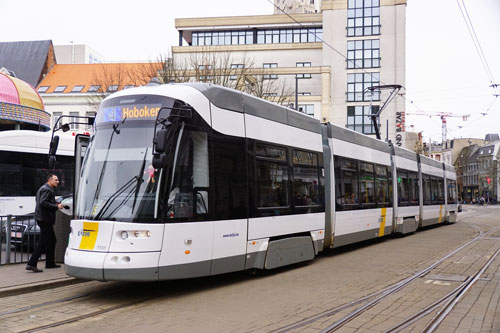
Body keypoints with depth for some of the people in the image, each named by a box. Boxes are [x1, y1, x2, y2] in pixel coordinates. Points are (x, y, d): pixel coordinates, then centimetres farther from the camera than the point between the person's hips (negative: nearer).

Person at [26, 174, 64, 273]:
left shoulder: (44, 188, 21)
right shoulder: (47, 189, -13)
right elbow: (43, 203, -24)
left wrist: (56, 204, 15)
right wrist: (56, 206, -19)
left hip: (44, 219, 11)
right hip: (45, 219, -11)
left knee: (52, 241, 17)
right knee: (43, 242, -10)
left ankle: (50, 263, 24)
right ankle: (31, 264, -12)